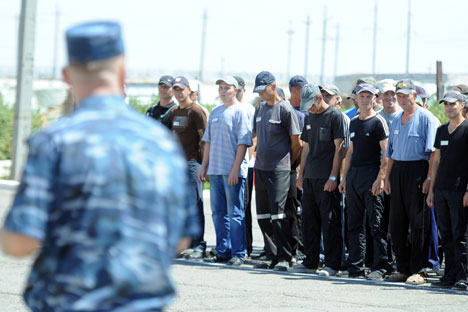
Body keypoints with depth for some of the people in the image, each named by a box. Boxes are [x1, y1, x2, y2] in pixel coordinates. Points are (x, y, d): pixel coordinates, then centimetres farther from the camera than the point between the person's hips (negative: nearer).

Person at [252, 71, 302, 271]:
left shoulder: (285, 110, -8)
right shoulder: (260, 110, 14)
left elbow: (296, 142, -6)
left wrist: (288, 163, 3)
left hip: (279, 170, -8)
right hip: (260, 168, 8)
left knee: (278, 213, -11)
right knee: (263, 215, 8)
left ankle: (285, 257, -6)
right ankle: (272, 256, 15)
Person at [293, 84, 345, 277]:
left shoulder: (335, 116, -6)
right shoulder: (309, 118, 16)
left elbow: (338, 149, -10)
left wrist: (333, 177, -14)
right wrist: (301, 174, 16)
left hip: (327, 179, -7)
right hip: (309, 178, 7)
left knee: (330, 221, -6)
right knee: (309, 222, 9)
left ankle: (332, 264, -3)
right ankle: (310, 262, 16)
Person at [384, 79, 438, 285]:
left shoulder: (425, 118, -5)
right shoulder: (397, 120, 18)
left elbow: (432, 151, -10)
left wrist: (429, 178, -16)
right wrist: (387, 177, 14)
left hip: (417, 169, -7)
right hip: (397, 170, 7)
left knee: (418, 222, -6)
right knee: (397, 223, 7)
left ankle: (418, 270, -2)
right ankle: (403, 268, 15)